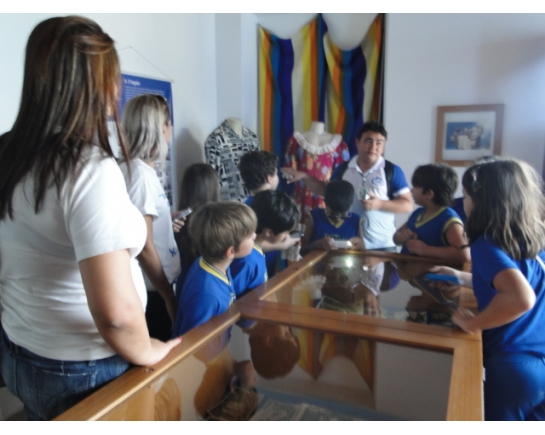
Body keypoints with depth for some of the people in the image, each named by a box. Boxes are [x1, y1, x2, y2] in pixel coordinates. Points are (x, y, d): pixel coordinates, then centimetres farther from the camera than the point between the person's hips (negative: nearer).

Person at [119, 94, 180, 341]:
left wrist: (170, 219, 23)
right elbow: (144, 247, -20)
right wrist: (169, 296, -14)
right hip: (153, 291, -8)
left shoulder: (139, 170, 7)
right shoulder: (140, 174, -19)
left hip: (156, 286, 8)